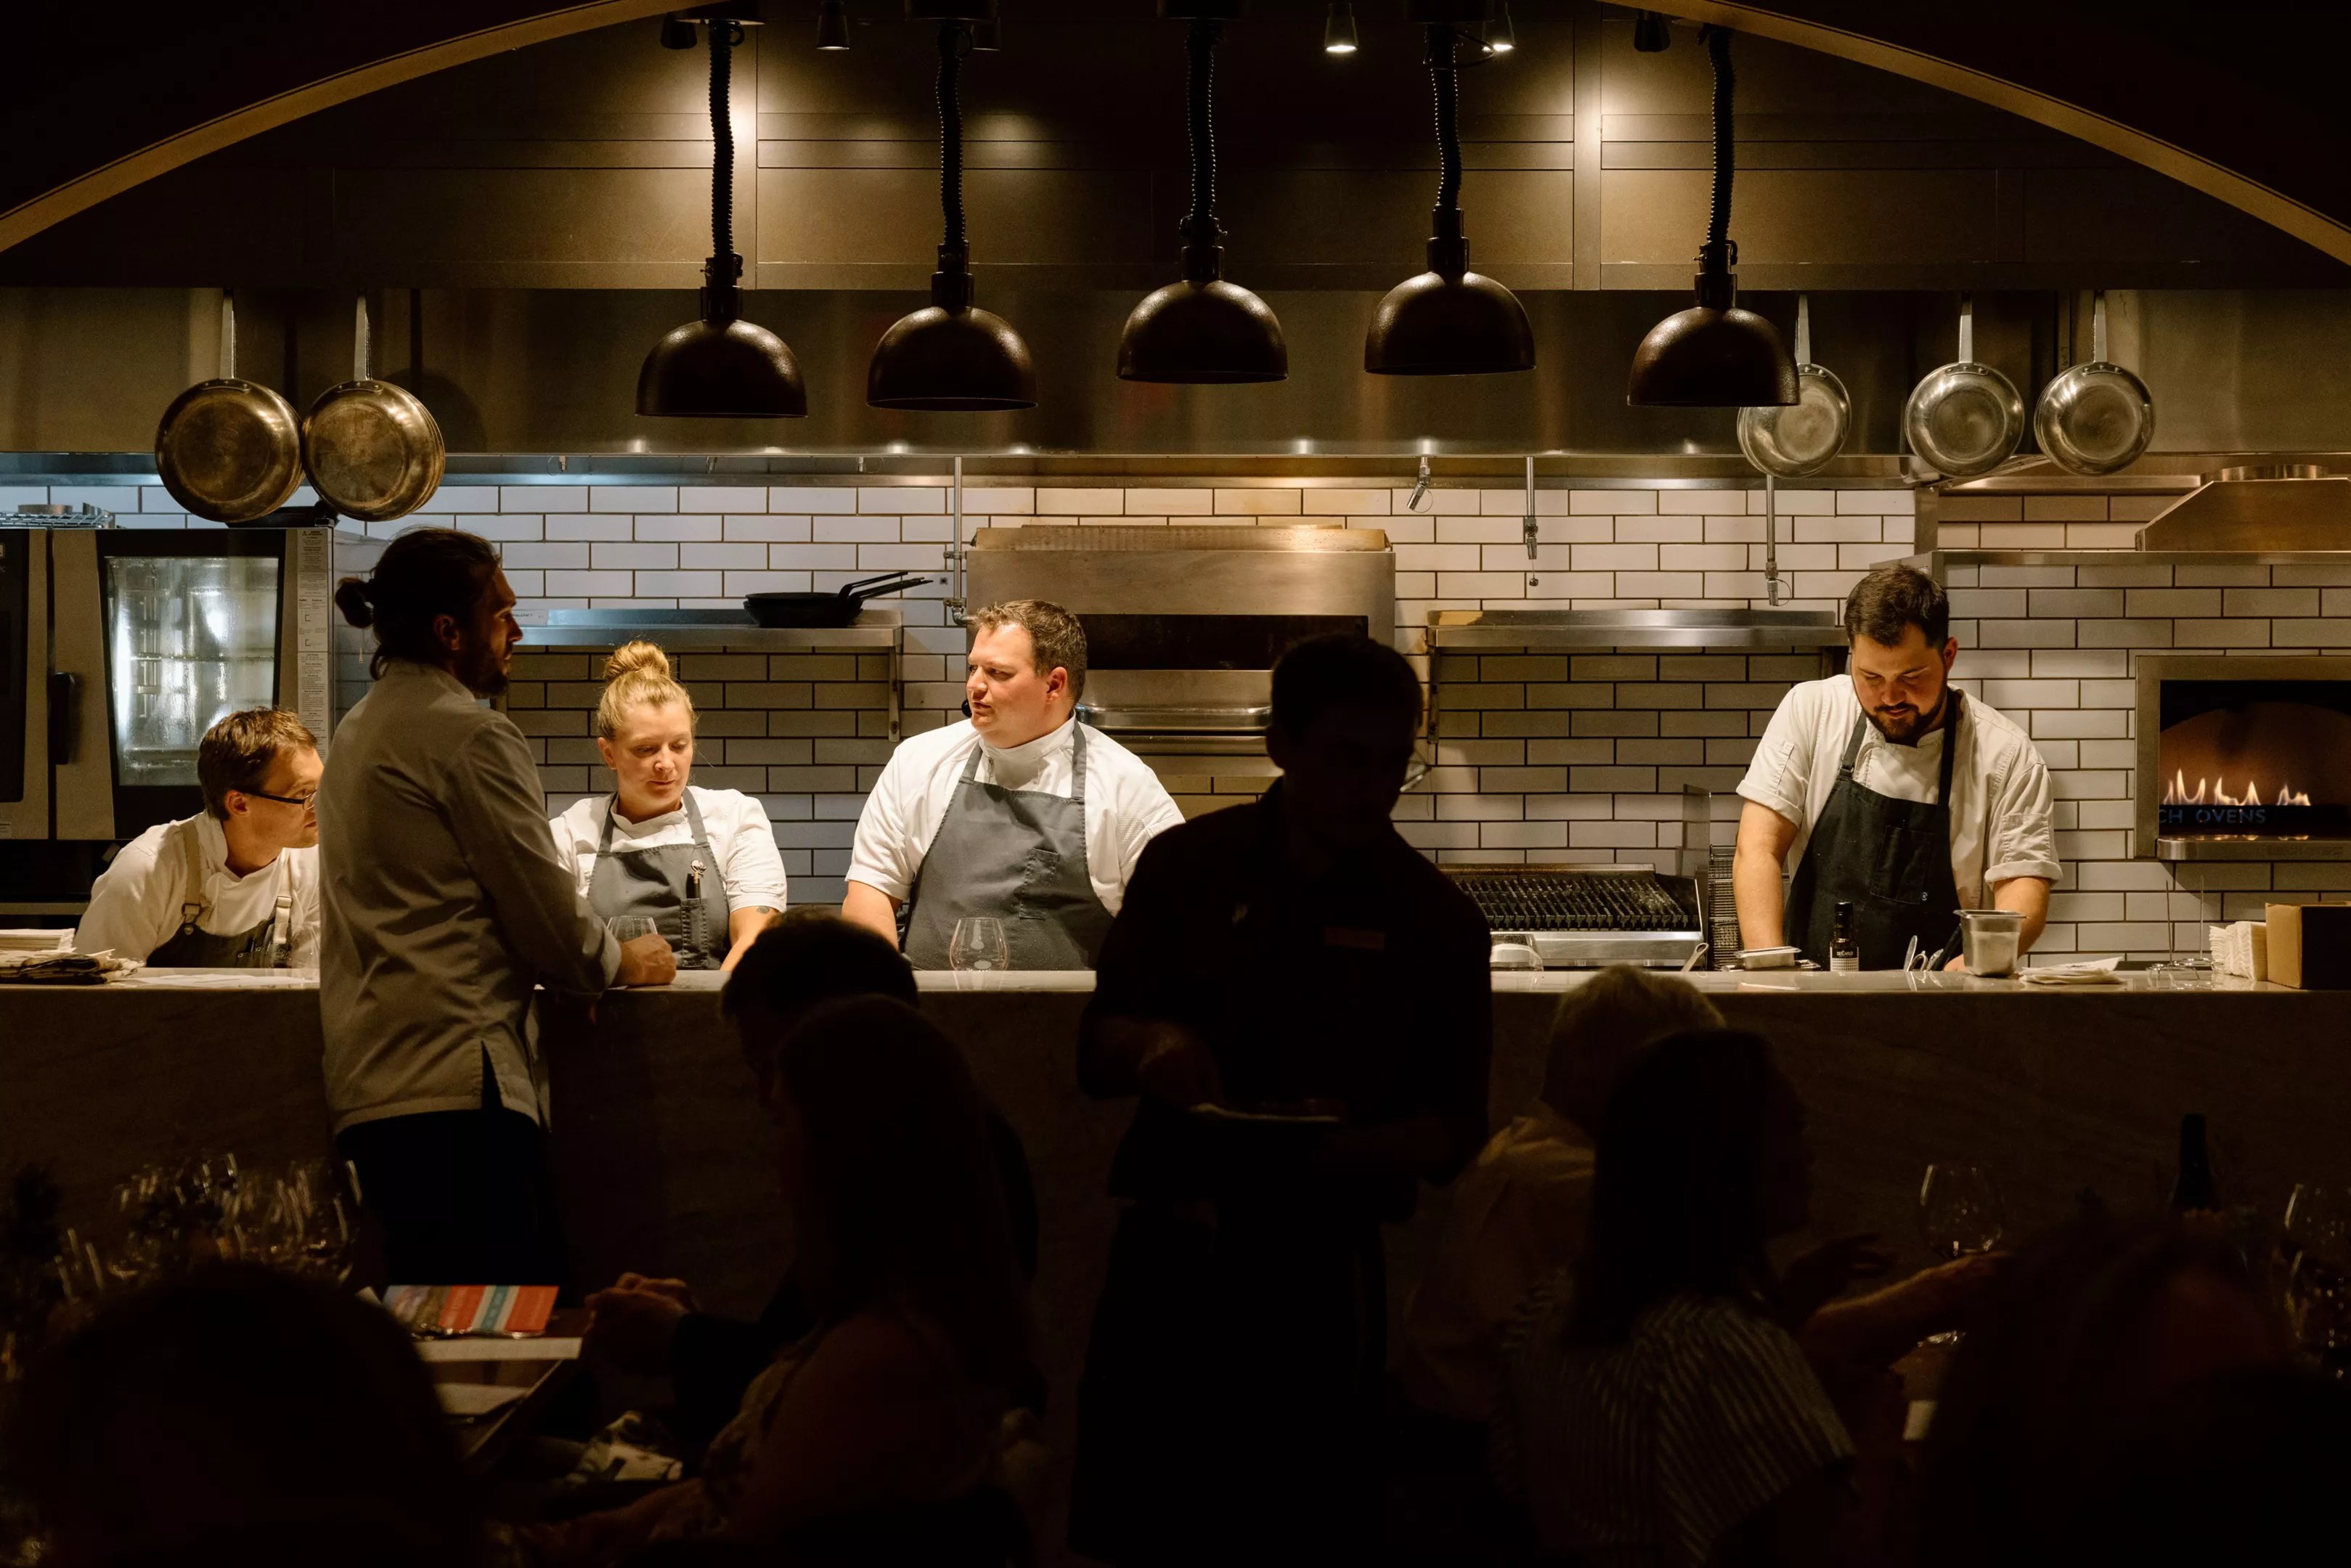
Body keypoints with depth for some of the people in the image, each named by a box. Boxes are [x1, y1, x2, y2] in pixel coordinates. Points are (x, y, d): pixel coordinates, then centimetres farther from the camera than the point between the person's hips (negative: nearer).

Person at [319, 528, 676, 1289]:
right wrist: (625, 962, 13)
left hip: (368, 1082, 10)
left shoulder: (359, 732, 21)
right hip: (454, 1081, -10)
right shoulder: (471, 736, -9)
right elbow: (547, 914, -7)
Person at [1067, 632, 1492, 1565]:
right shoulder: (1186, 868, 4)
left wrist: (1352, 1147, -22)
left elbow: (1455, 1132, -1)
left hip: (1319, 1272, -2)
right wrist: (1152, 1043, -16)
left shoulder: (1435, 918, -1)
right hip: (1166, 1252, 2)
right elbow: (1096, 1053, 7)